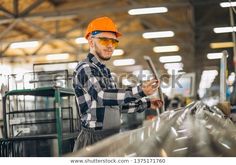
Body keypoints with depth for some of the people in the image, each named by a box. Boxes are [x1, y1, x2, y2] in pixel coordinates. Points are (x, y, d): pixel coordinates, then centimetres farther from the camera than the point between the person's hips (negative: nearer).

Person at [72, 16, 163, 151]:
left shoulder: (104, 70, 18)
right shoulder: (85, 68, -11)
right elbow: (101, 97, -28)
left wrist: (147, 104, 15)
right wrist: (140, 92, -38)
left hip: (111, 138, 9)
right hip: (94, 139, -8)